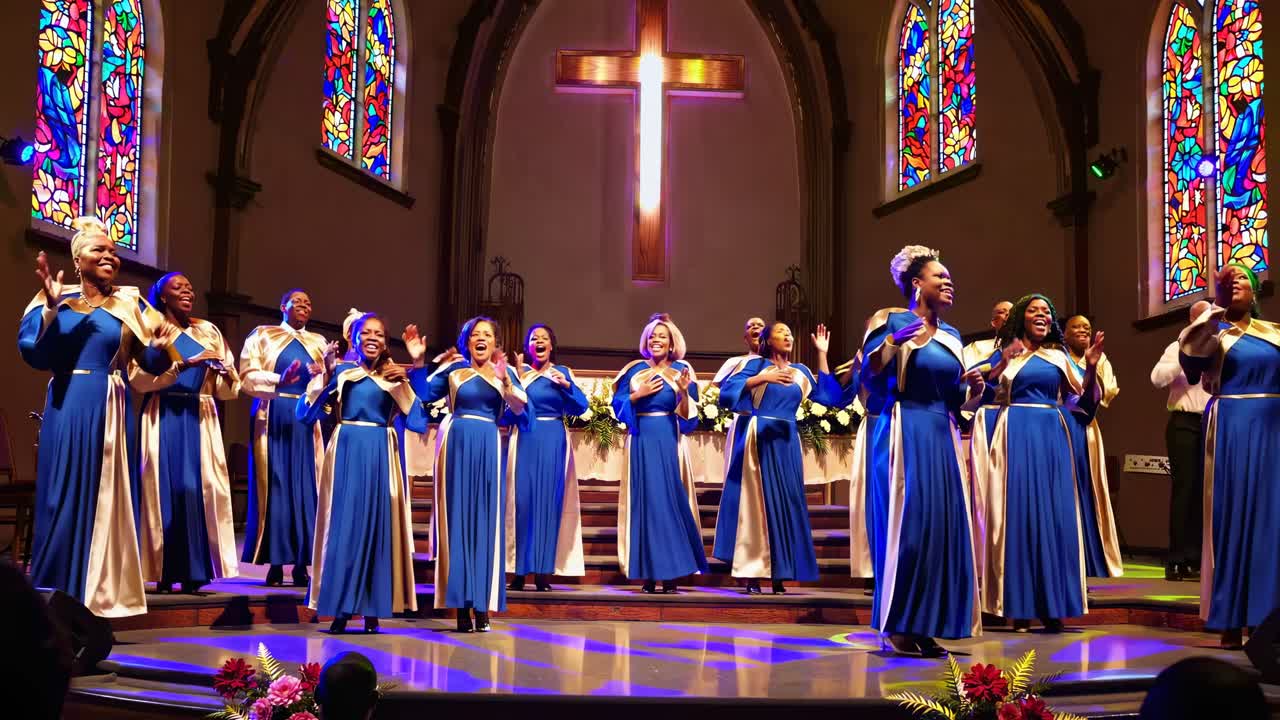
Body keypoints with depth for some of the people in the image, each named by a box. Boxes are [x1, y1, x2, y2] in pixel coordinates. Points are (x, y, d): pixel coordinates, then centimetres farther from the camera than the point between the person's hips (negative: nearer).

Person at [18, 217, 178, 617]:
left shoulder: (130, 304, 7)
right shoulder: (57, 300, 4)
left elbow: (150, 362, 5)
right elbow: (32, 352, -7)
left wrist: (163, 347, -17)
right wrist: (51, 308, -18)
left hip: (111, 410, 1)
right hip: (68, 409, -1)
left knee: (107, 500, 2)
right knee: (65, 498, 2)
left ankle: (100, 597, 10)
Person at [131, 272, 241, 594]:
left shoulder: (209, 331, 14)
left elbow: (228, 389, 10)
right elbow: (138, 375, -11)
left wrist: (226, 375, -13)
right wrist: (185, 364, -19)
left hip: (200, 420, 3)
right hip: (163, 419, -3)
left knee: (200, 488, -3)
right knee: (165, 487, -5)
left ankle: (193, 571, 1)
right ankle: (164, 572, -1)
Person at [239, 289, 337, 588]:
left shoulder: (319, 342, 16)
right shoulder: (261, 335, 7)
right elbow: (248, 377, -5)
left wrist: (328, 367, -13)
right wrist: (279, 380, -20)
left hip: (306, 421, 3)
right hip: (274, 419, -3)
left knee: (305, 487, -1)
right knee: (274, 485, -4)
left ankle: (301, 565, 2)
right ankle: (275, 564, -1)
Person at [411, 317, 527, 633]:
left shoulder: (505, 372, 9)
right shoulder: (453, 369, 8)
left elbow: (522, 410, -3)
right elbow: (424, 394, 1)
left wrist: (506, 383, -18)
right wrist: (418, 363, -8)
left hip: (487, 449, 1)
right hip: (456, 445, -1)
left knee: (485, 521, 0)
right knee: (457, 519, -1)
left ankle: (482, 607, 3)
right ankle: (461, 607, 3)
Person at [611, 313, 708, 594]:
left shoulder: (682, 371, 5)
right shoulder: (634, 370, 8)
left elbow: (689, 417, 1)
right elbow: (617, 405, 6)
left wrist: (685, 392, -15)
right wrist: (638, 394, -8)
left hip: (669, 443, -1)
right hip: (641, 442, 1)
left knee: (670, 500, -4)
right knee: (644, 501, 0)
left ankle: (671, 573, 1)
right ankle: (649, 573, 4)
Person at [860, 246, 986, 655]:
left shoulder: (952, 335, 17)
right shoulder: (897, 323, -2)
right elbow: (867, 372, -12)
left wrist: (975, 388, 1)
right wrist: (891, 341, -25)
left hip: (942, 437, 7)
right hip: (906, 433, -7)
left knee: (943, 525, 2)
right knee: (908, 524, -9)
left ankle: (926, 628, 8)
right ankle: (898, 627, 0)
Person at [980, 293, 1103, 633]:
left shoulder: (1058, 356, 14)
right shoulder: (1008, 354, 7)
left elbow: (1083, 400, 10)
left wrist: (1091, 367, -3)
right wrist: (1000, 366, -15)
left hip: (1052, 435, 3)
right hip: (1017, 434, -3)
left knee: (1054, 513, 1)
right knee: (1019, 510, -4)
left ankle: (1052, 606, 8)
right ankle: (1020, 607, 1)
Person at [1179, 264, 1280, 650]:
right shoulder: (1214, 332, 7)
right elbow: (1189, 351, -14)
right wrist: (1212, 316, -18)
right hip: (1233, 429, -3)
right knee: (1233, 516, -4)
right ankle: (1232, 622, 0)